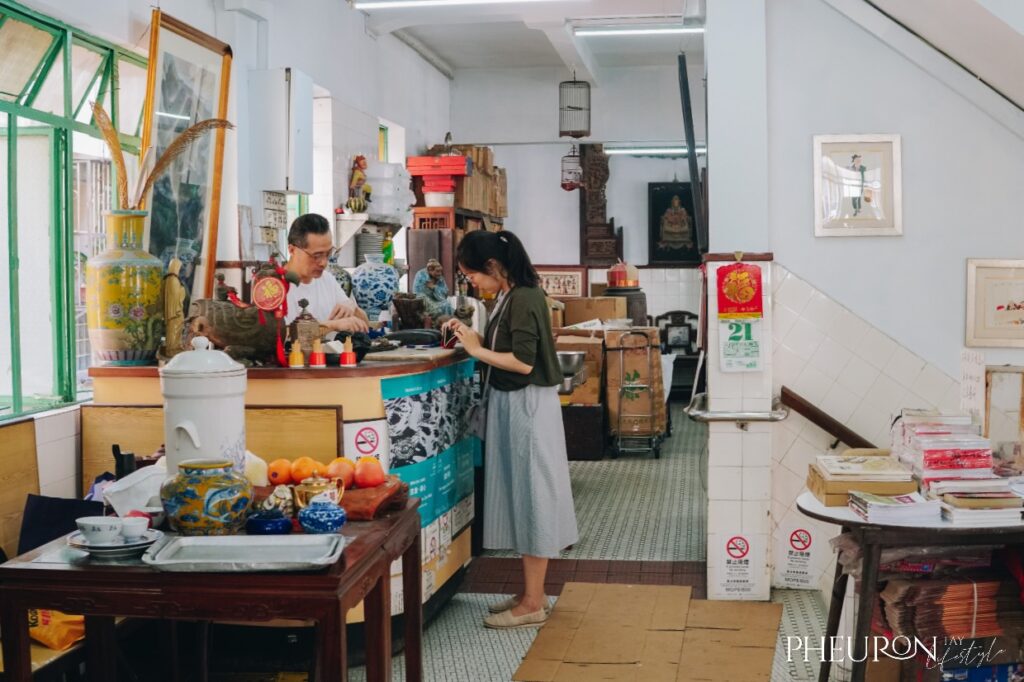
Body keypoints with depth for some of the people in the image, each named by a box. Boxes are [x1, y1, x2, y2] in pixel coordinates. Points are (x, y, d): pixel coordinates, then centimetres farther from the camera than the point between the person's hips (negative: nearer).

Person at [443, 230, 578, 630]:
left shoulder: (523, 299, -18)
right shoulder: (512, 297, 12)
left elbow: (523, 362, -23)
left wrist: (478, 351, -15)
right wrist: (473, 337, 3)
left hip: (528, 406, -10)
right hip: (512, 405, 10)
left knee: (530, 495, -3)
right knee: (520, 495, 14)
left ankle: (532, 604, 6)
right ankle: (531, 592, 24)